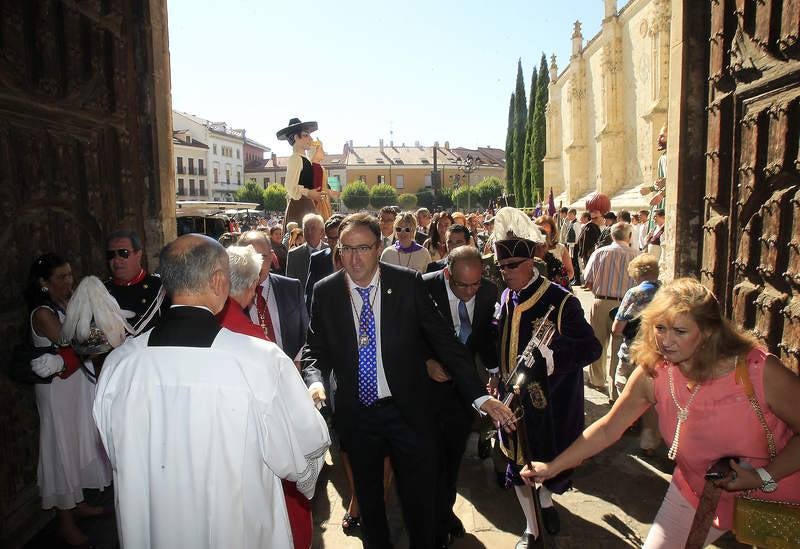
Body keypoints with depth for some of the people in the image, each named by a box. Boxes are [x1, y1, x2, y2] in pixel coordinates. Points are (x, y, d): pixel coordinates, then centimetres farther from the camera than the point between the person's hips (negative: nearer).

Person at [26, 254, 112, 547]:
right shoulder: (43, 313, -18)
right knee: (63, 449, 5)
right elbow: (72, 347, -23)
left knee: (80, 444, 18)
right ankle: (65, 523, 20)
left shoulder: (69, 303, 3)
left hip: (79, 383, 7)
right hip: (59, 389, -7)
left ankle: (78, 504, 37)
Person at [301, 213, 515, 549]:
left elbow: (444, 340, -8)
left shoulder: (407, 284, -10)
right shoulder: (325, 292, -4)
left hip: (406, 410, -2)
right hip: (355, 414, 2)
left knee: (419, 498, 11)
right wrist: (316, 383, -20)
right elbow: (315, 350, 2)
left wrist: (480, 396, -14)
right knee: (368, 497, 21)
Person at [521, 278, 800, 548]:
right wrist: (552, 467, -9)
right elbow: (607, 429, -8)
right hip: (696, 495, 2)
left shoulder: (760, 371, -27)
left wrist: (763, 476, -26)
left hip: (771, 500, -2)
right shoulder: (652, 373, -18)